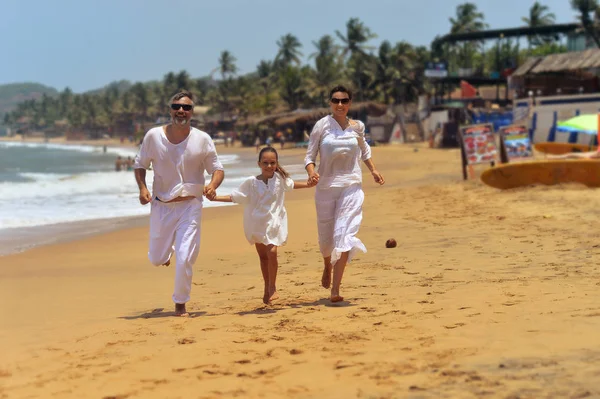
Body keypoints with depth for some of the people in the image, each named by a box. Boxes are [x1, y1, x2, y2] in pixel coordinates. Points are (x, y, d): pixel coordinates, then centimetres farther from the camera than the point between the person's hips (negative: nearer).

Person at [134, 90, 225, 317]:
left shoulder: (202, 139, -6)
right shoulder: (153, 136, -6)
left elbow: (218, 170, 1)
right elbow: (140, 165, 7)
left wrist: (212, 186, -21)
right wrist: (142, 188, -11)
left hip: (190, 206, -1)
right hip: (161, 206, 1)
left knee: (185, 259, -10)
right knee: (156, 259, 11)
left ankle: (180, 304, 12)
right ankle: (167, 251, 50)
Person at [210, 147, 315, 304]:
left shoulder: (280, 178, -5)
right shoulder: (251, 182, -9)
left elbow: (292, 184, 18)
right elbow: (234, 197, -2)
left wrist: (309, 184, 13)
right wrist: (215, 197, -12)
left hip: (274, 222, -1)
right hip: (257, 223, 1)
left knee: (272, 252, -19)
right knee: (262, 256, 11)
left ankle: (272, 286, -4)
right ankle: (267, 288, 26)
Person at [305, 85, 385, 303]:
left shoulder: (357, 127, 5)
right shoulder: (322, 125, -4)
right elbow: (309, 156, -5)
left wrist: (373, 170, 18)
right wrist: (311, 172, -24)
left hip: (351, 187, 0)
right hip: (325, 187, 0)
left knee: (344, 235, -14)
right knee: (326, 236, 12)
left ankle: (335, 289, -17)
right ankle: (327, 268, 47)